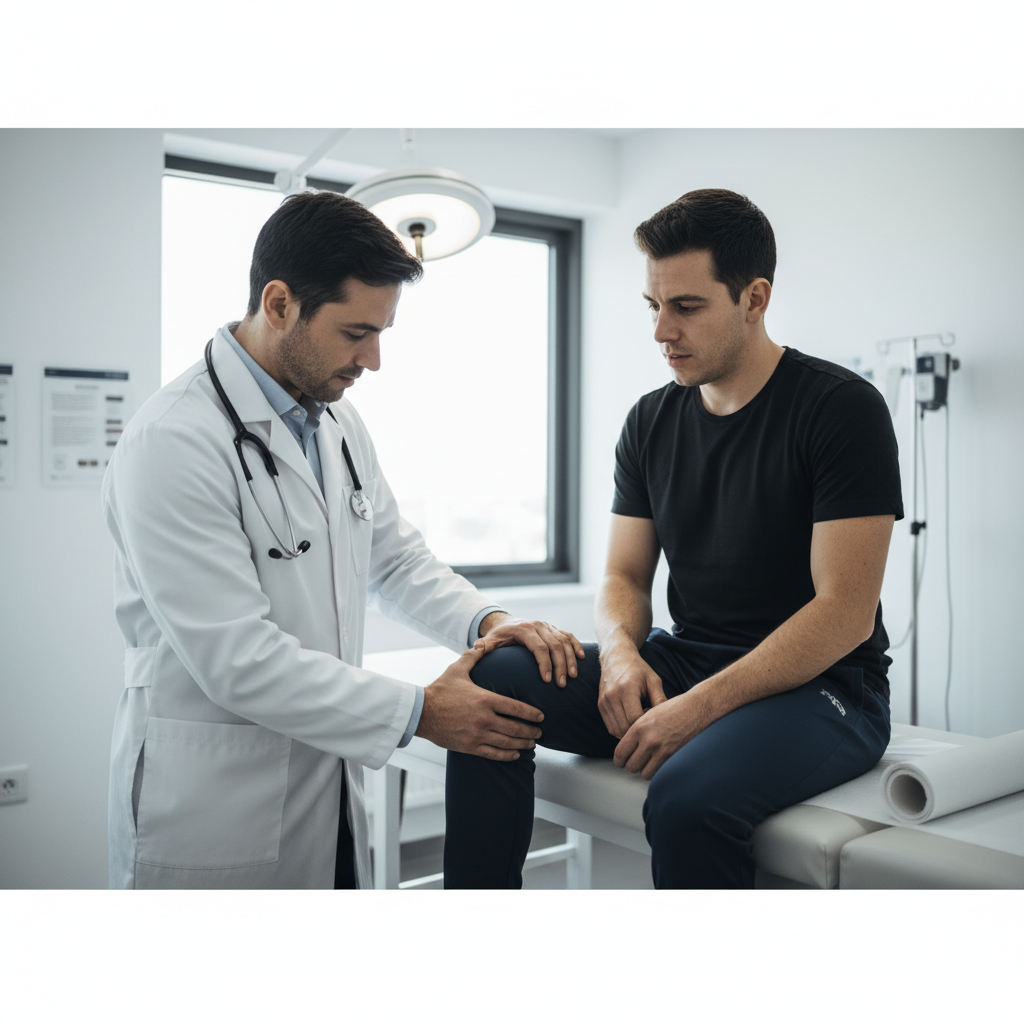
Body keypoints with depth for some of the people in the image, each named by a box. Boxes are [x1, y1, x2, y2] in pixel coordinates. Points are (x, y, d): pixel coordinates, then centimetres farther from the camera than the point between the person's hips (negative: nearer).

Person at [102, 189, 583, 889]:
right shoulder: (172, 443, -20)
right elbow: (236, 659, -24)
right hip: (214, 813, -7)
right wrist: (419, 713, -19)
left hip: (330, 788, 8)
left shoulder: (339, 422, 7)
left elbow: (397, 559, 15)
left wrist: (487, 620, -4)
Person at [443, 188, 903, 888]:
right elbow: (625, 576, 12)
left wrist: (699, 706, -24)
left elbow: (846, 611, -15)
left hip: (819, 684, -5)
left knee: (689, 793, -37)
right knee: (491, 680, -15)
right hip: (680, 662, 6)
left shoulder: (843, 407, -9)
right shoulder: (651, 422, 9)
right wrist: (620, 650, -12)